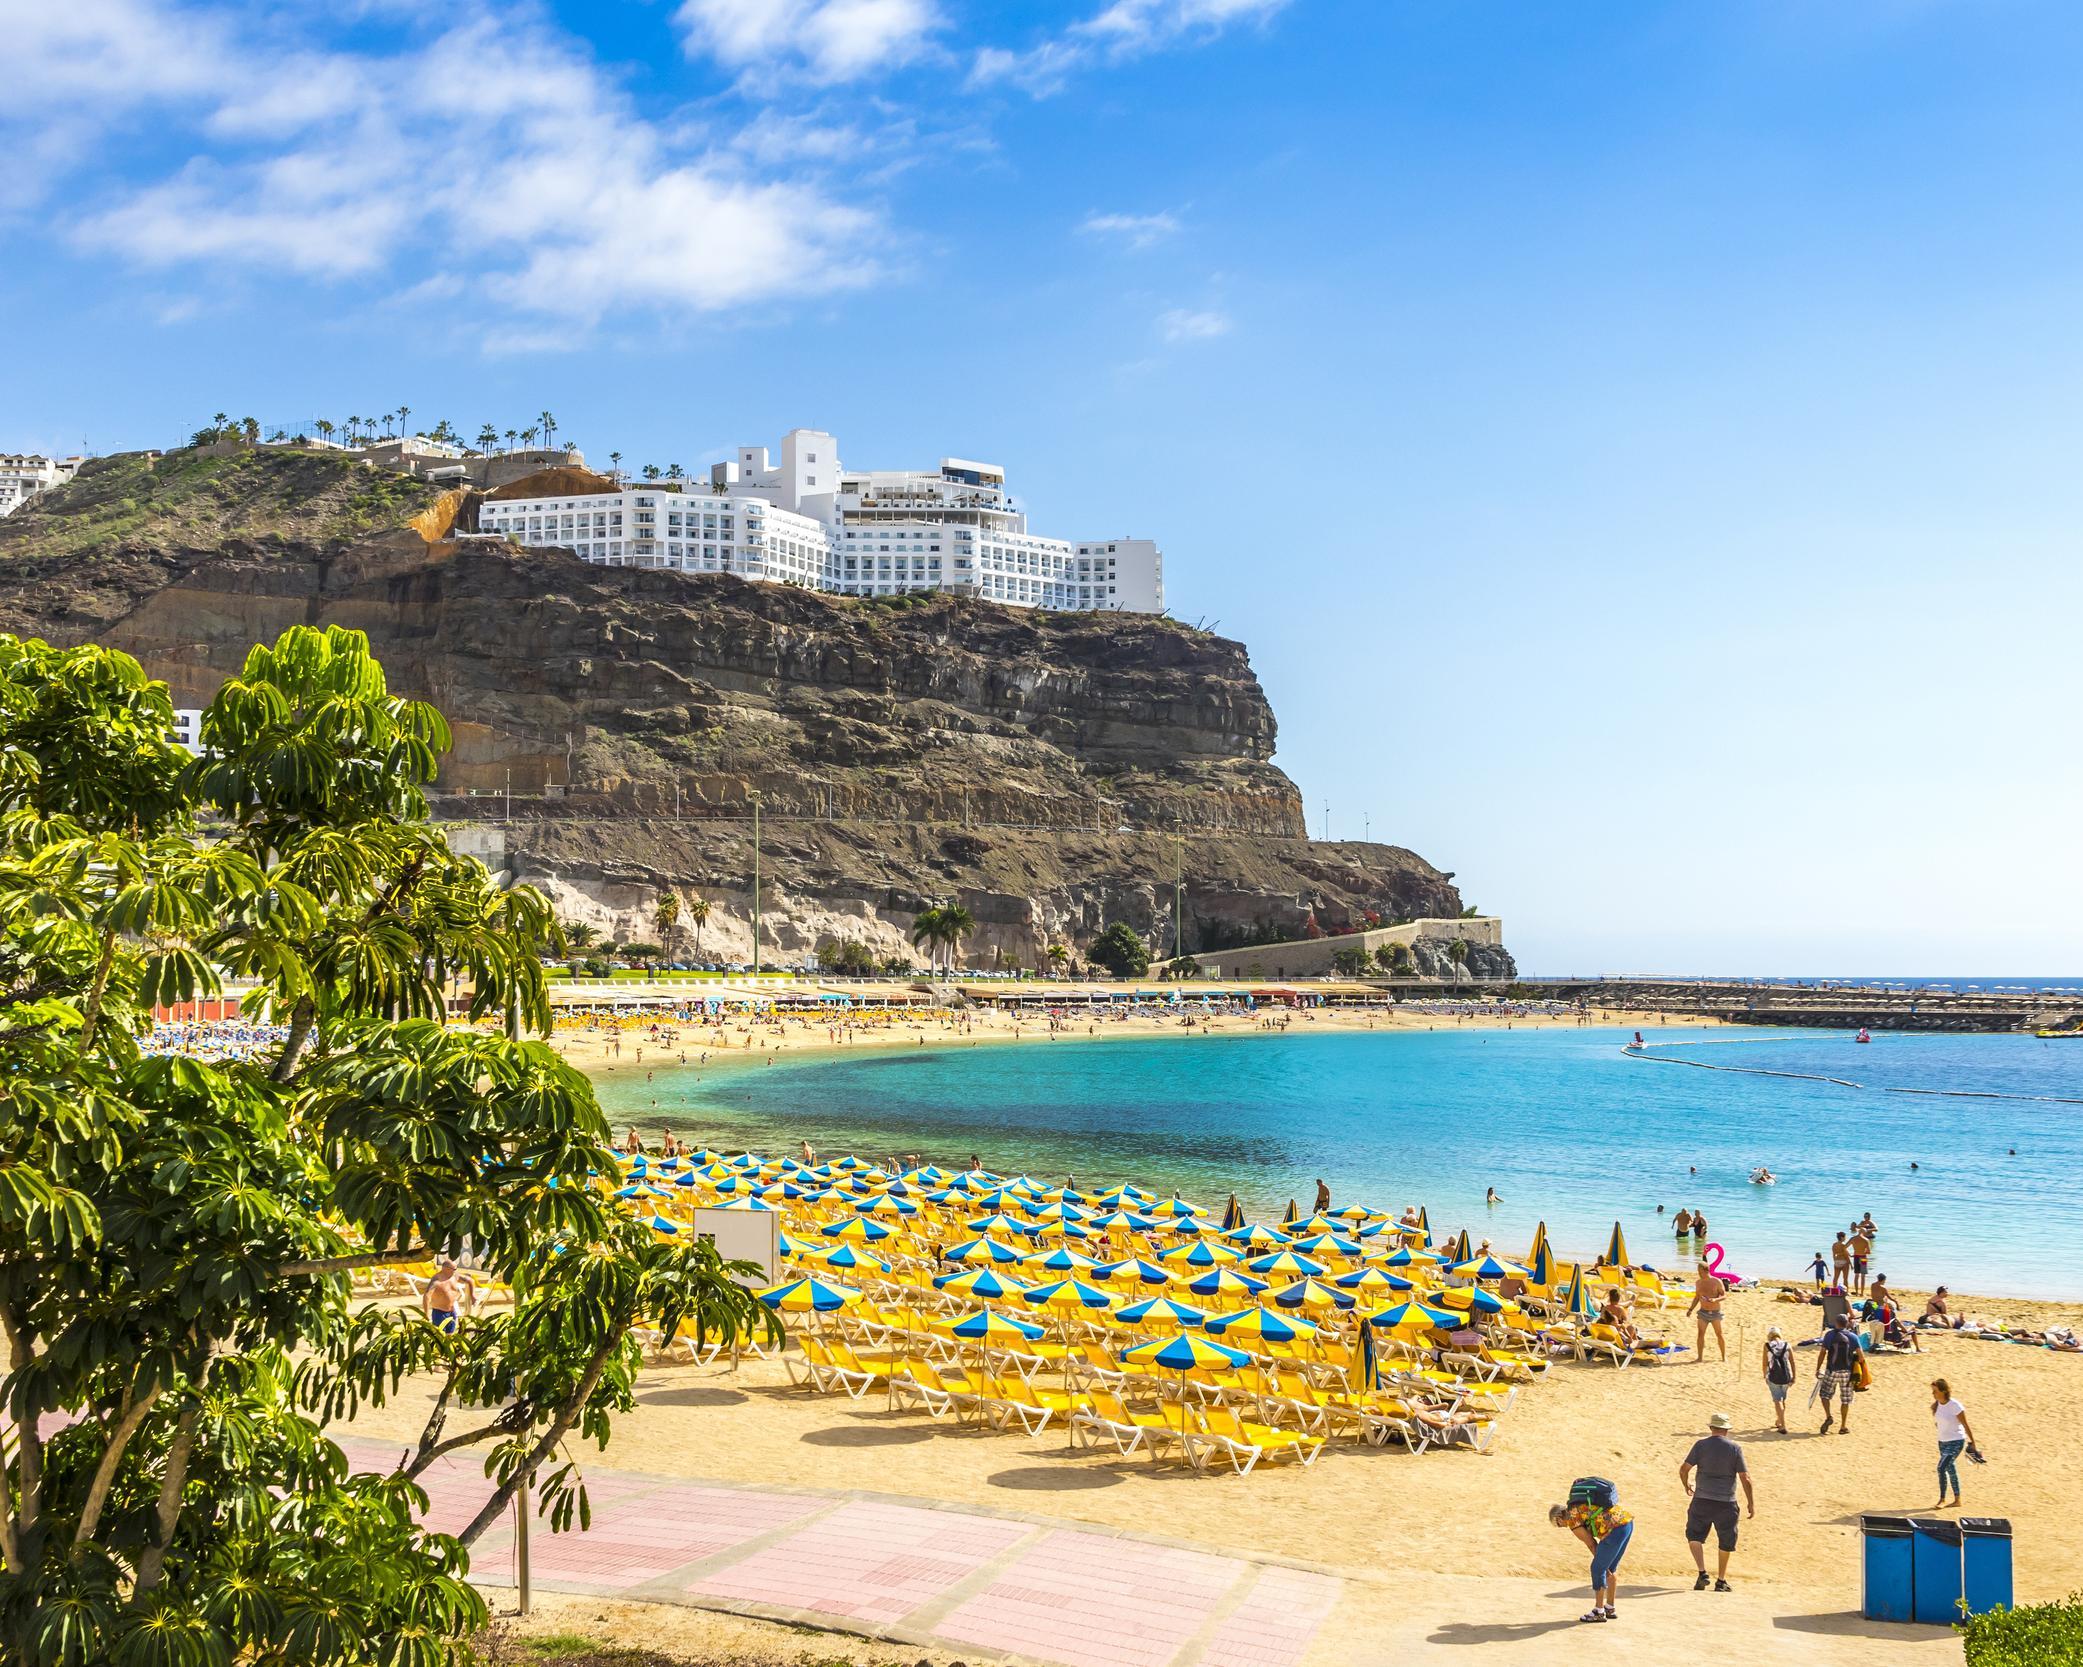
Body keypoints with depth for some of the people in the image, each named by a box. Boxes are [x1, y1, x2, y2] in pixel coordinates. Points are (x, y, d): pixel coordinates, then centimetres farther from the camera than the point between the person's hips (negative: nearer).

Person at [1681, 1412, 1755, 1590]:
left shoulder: (1701, 1445, -3)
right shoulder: (1734, 1448, -3)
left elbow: (1684, 1469, -5)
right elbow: (1745, 1478, -4)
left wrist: (1686, 1485, 16)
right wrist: (1751, 1502, 5)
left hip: (1702, 1500, 0)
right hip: (1726, 1502, 0)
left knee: (1694, 1535, 14)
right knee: (1725, 1542, 16)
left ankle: (1702, 1574, -3)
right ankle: (1721, 1581, 23)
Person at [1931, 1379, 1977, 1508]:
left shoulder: (1955, 1406, -21)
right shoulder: (1936, 1405, -1)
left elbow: (1966, 1425, -14)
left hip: (1956, 1442, -7)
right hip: (1943, 1442, 7)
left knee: (1941, 1468, -16)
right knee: (1950, 1470, 15)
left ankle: (1942, 1500, -7)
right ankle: (1957, 1500, 27)